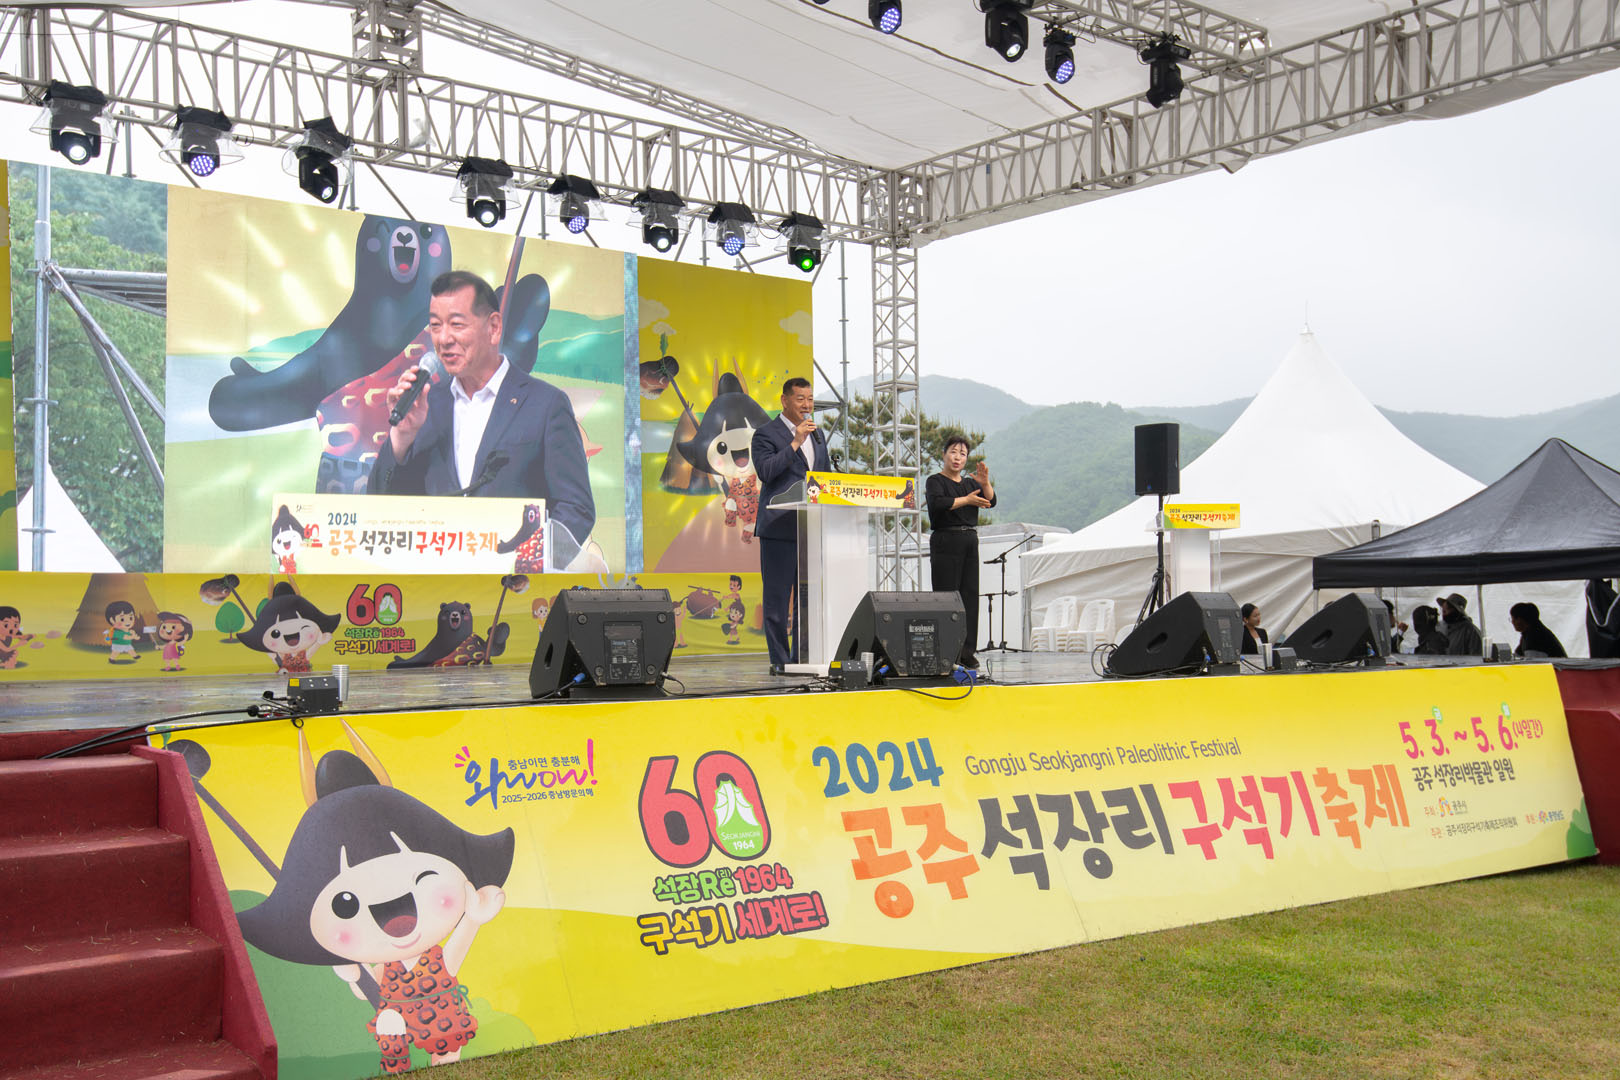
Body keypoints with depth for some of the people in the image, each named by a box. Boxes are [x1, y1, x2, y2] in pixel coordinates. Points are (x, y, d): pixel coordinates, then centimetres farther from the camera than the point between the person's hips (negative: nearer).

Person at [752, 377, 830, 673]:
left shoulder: (817, 434, 18)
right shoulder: (766, 434, -3)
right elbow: (765, 471, -17)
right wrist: (795, 443, -19)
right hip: (779, 528, -6)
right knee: (777, 597, -2)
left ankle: (802, 658, 14)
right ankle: (779, 660, 4)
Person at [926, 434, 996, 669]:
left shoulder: (970, 483, 20)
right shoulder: (935, 481, 2)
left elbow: (990, 501, 6)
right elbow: (937, 503, -18)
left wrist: (985, 483, -11)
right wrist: (966, 500, -13)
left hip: (970, 542, 6)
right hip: (946, 542, -6)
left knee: (970, 595, 2)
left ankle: (967, 651, 4)